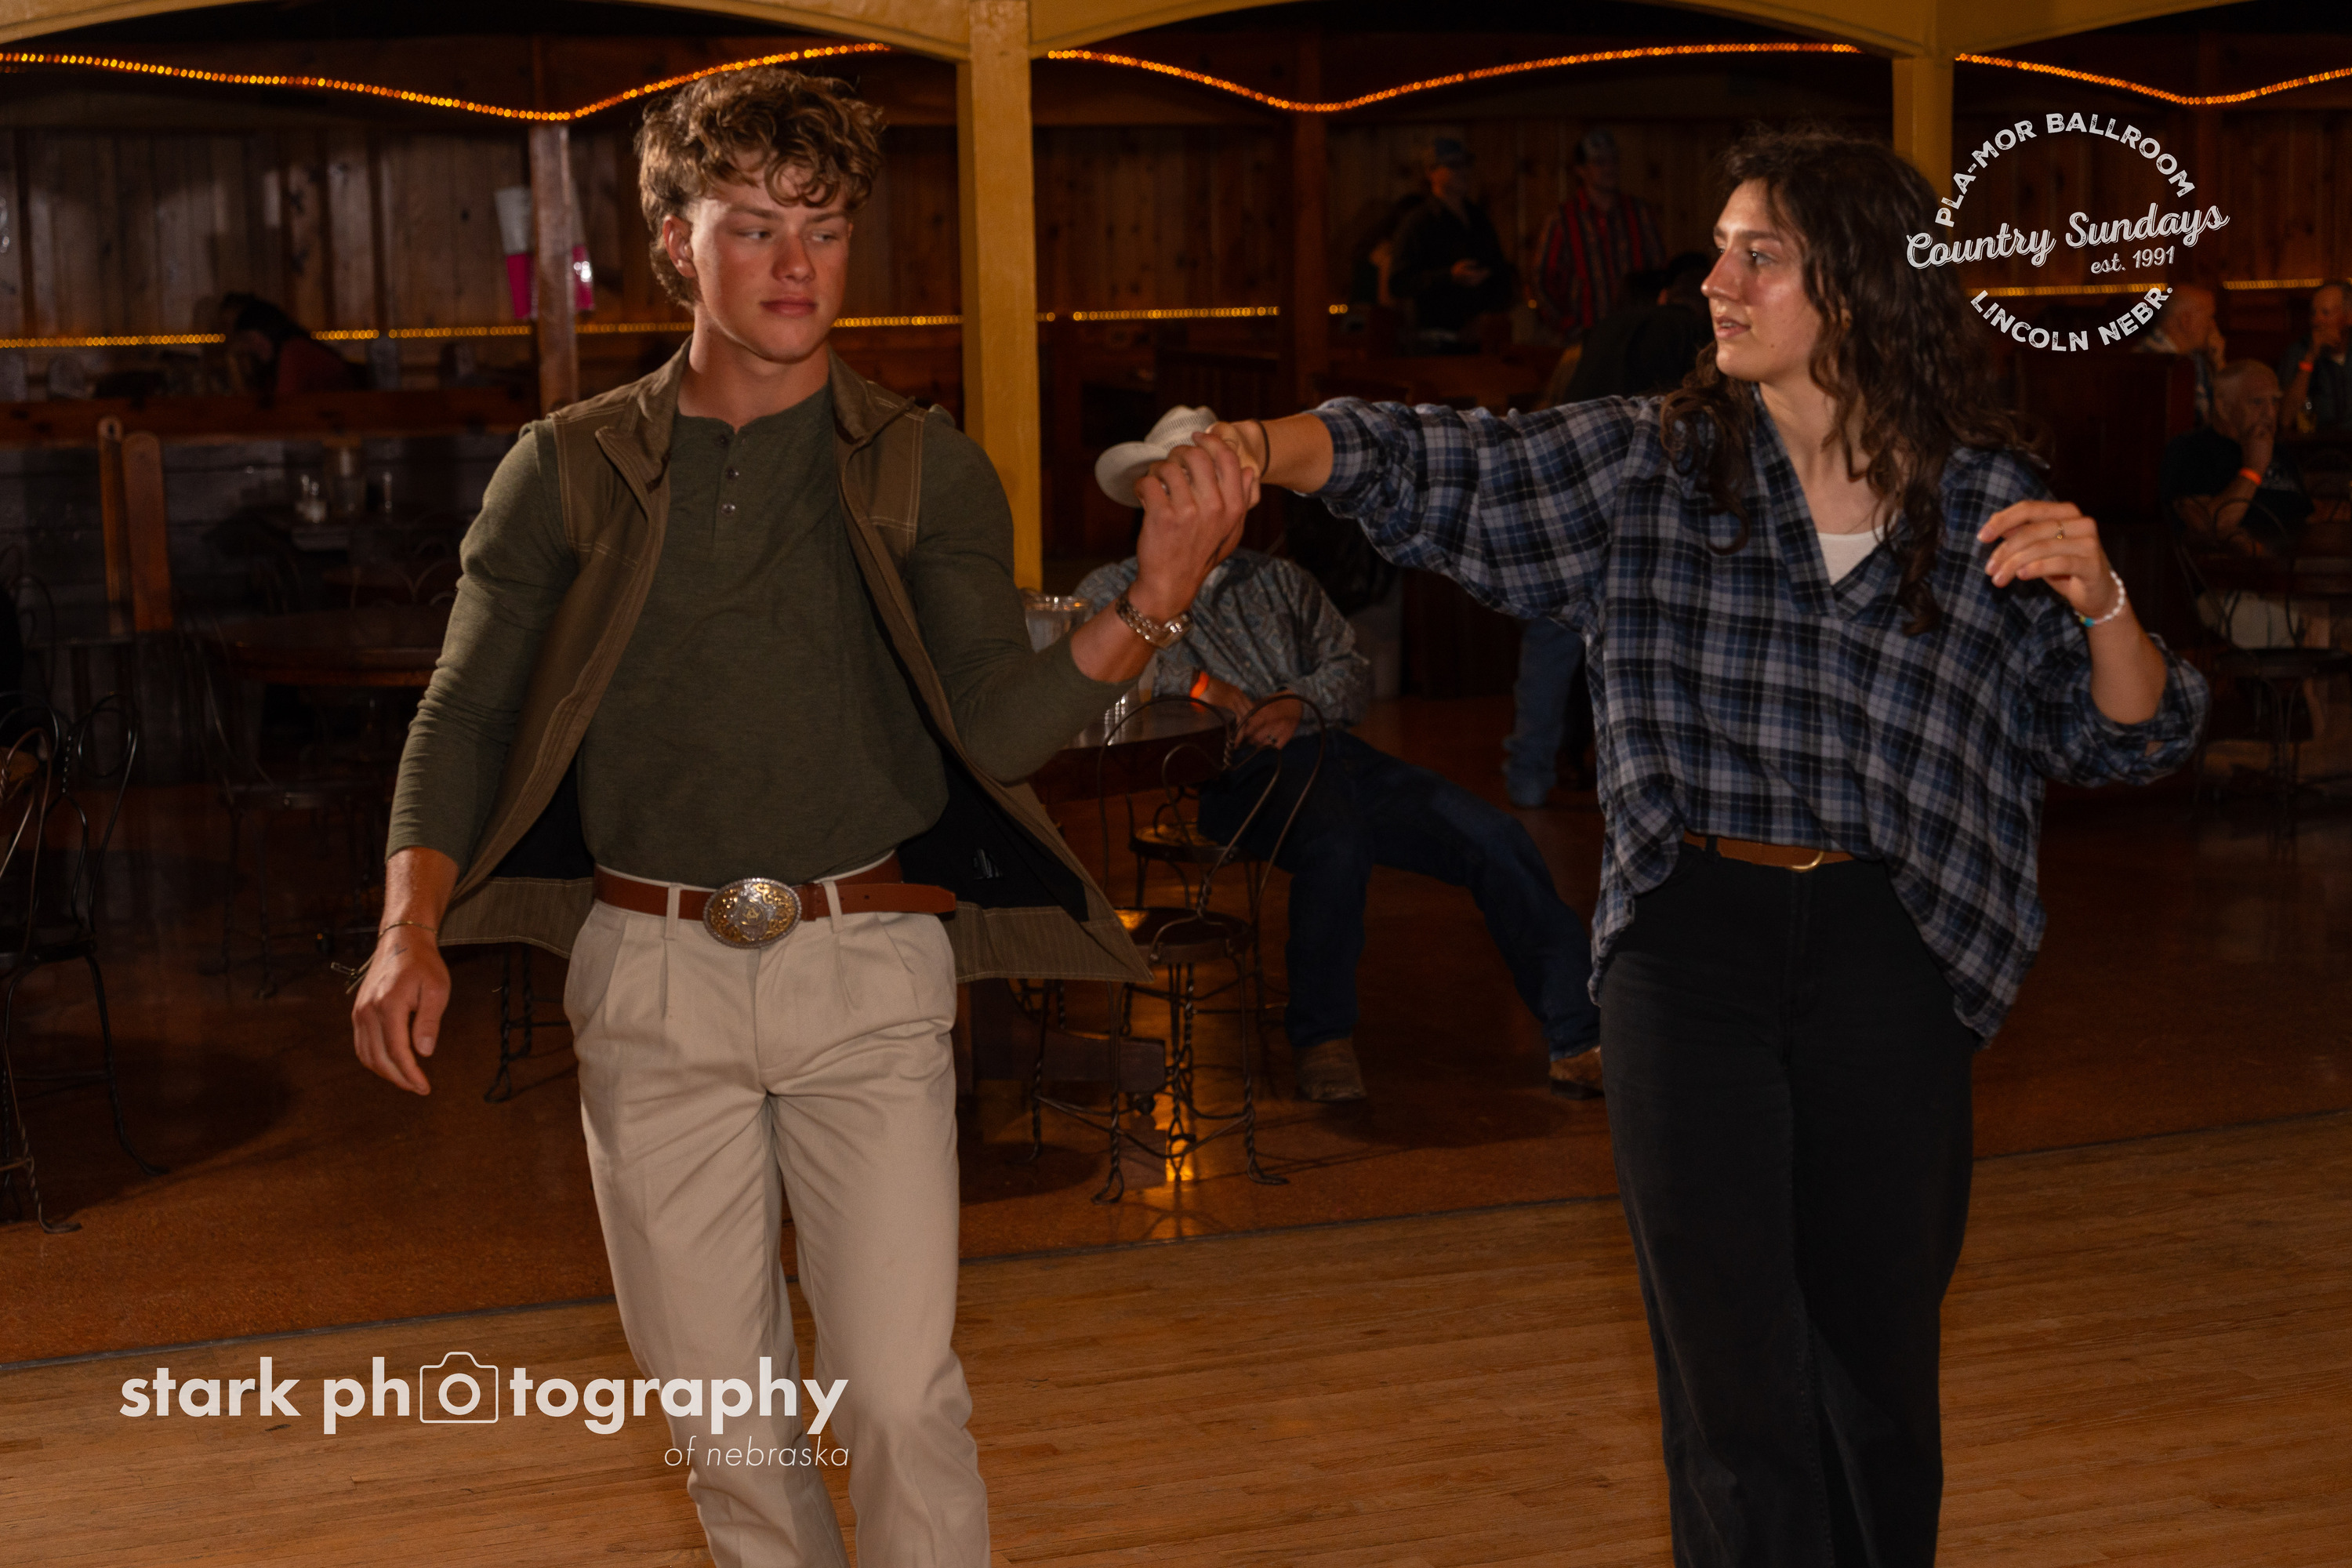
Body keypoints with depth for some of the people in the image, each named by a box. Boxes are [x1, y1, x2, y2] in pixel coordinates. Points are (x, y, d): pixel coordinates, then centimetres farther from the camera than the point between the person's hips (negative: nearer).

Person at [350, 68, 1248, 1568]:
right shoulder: (569, 472, 3)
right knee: (713, 1392, 11)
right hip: (652, 973, 1)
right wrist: (413, 924, -12)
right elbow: (468, 710, 4)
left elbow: (999, 723, -8)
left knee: (900, 1389, -4)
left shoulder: (925, 471, 1)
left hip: (867, 962, -1)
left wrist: (1152, 605, -26)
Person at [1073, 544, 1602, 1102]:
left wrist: (1299, 701, -7)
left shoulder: (1280, 578, 24)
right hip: (1242, 771, -5)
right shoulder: (1119, 587, 11)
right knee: (1336, 842, -38)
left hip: (1329, 746, 5)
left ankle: (1578, 1039, -9)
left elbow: (1352, 672, 16)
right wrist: (1193, 680, -15)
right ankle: (1321, 1040, -20)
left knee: (1493, 837, -14)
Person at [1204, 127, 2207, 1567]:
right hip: (1690, 946, 0)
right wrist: (1263, 449, -23)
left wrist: (2100, 598, -13)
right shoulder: (1651, 464, 3)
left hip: (1890, 960, 1)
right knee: (1739, 1392, -2)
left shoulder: (1988, 502, 3)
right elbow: (1432, 468, -6)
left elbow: (2128, 741, 6)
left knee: (1878, 1368, 11)